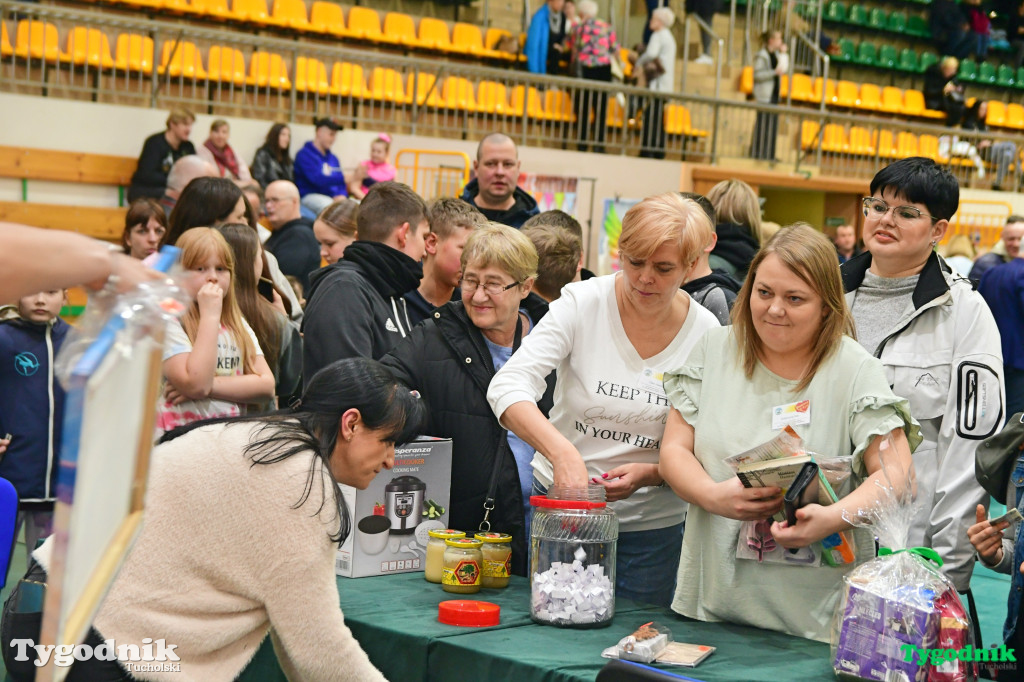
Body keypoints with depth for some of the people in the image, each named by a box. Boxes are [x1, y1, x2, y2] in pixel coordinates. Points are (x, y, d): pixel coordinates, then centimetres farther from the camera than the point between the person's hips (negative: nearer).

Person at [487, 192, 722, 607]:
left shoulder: (706, 335, -6)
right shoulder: (583, 303, -10)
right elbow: (508, 387, -21)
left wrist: (649, 474, -22)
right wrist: (562, 451, -37)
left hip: (651, 527, 1)